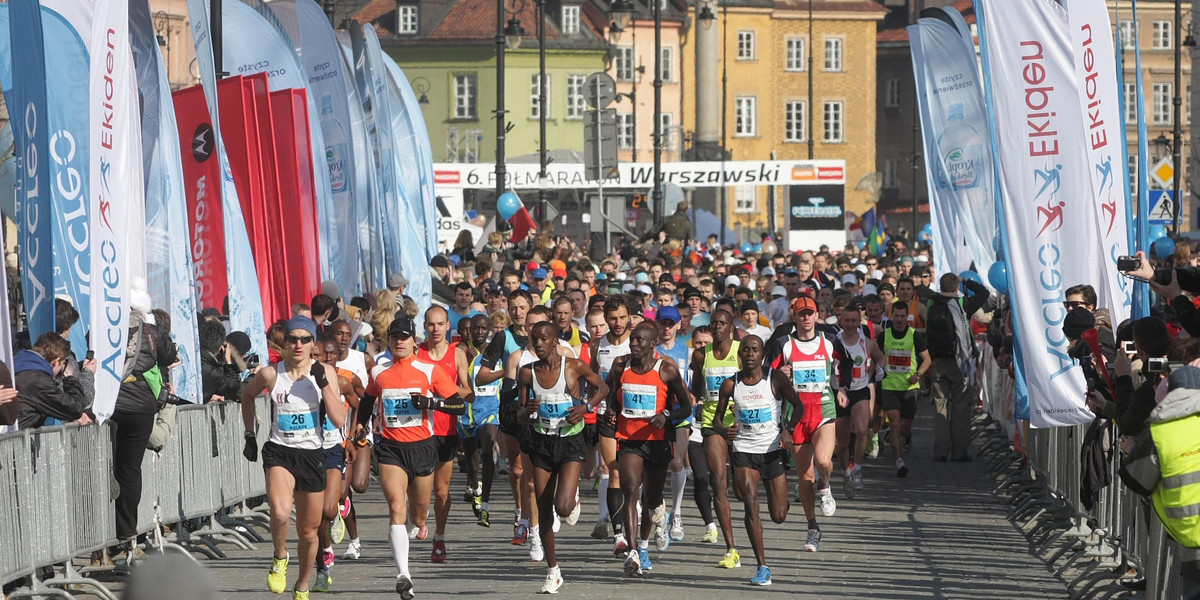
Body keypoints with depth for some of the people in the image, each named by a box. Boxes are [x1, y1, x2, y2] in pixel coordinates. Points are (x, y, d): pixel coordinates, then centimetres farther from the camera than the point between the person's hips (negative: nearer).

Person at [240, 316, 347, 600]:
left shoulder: (325, 372, -3)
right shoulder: (270, 374, -5)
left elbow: (340, 420, -10)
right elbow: (247, 396, 17)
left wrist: (323, 383, -18)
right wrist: (250, 434, 14)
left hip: (312, 455, 2)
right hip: (279, 451, -2)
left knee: (308, 533, 10)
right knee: (280, 512, -30)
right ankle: (280, 558, 0)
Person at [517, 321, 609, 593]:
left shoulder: (574, 366, -7)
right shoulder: (527, 373, -1)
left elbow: (601, 387, 8)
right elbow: (521, 417, 5)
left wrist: (586, 406, -10)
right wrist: (527, 410, -19)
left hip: (570, 441, -3)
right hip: (541, 443, 3)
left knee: (563, 507, -18)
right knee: (544, 512, 4)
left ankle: (573, 499, 22)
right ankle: (553, 572, 16)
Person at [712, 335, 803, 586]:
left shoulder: (775, 379, -6)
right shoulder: (731, 385, -1)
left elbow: (798, 405, -3)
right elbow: (718, 417, 6)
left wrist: (789, 428, -21)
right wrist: (723, 430, -18)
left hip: (773, 450, -1)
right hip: (743, 451, 1)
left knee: (779, 516, 2)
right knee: (751, 504, -17)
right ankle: (762, 568, -13)